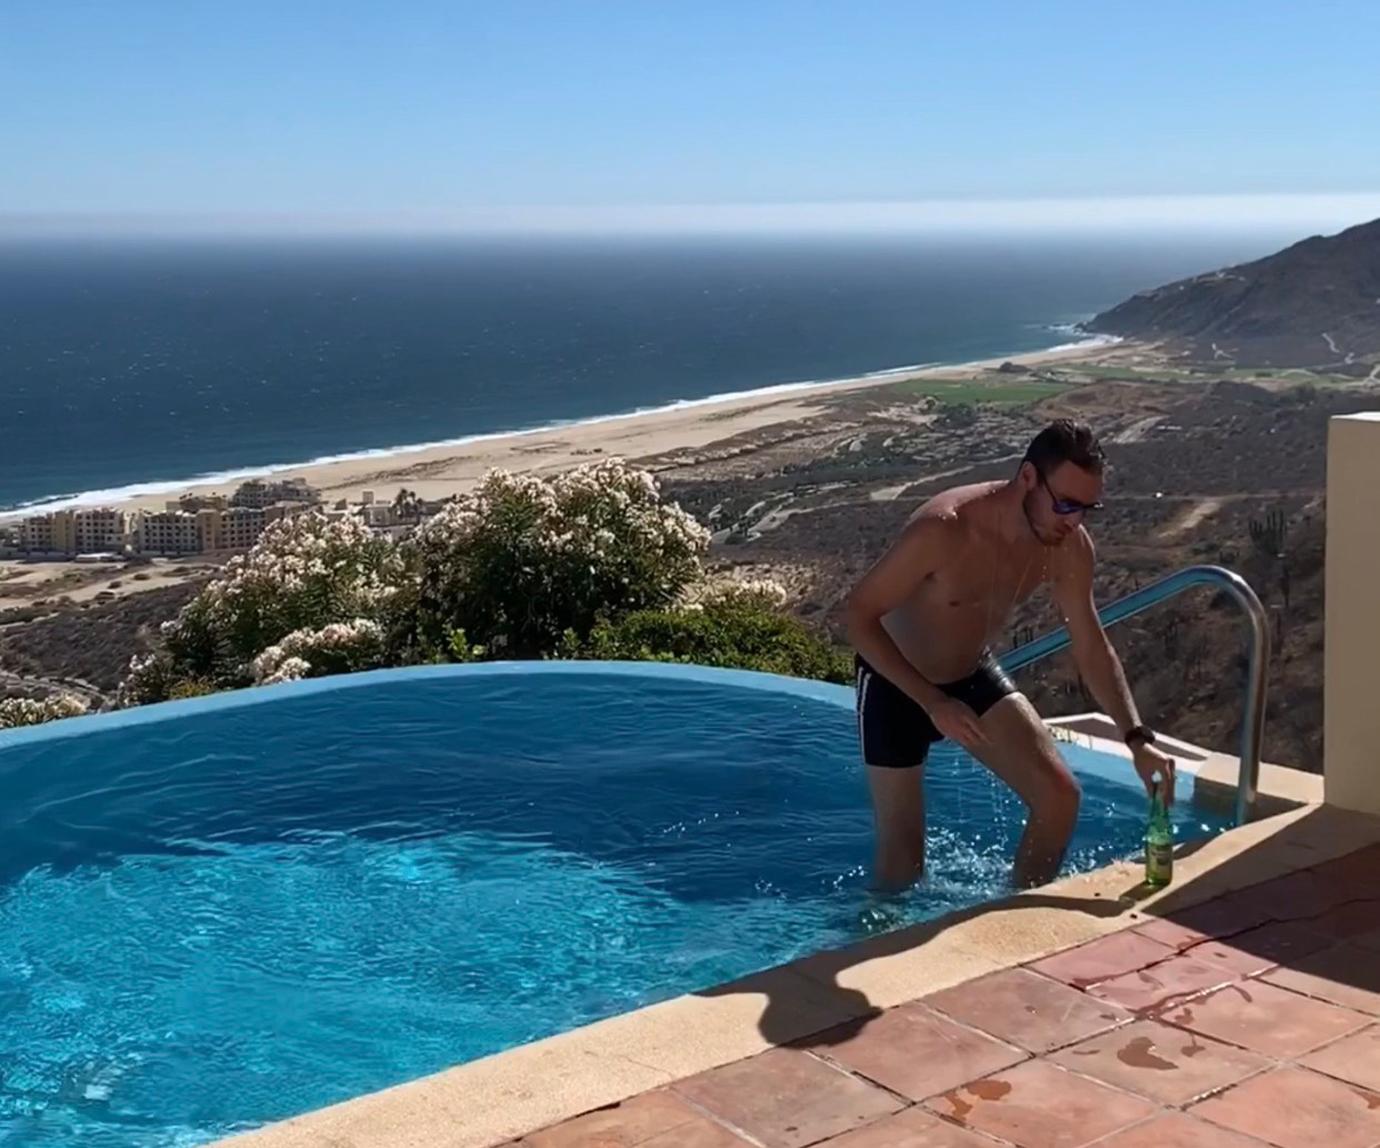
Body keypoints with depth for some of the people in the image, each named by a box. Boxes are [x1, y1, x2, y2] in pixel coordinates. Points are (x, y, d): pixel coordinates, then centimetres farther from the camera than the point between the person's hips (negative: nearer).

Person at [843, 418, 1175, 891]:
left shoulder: (1070, 547, -16)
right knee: (902, 851, 0)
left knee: (1060, 795, -7)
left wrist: (1137, 739, -19)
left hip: (974, 675, 5)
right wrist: (933, 702, -32)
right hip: (897, 683, -5)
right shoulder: (944, 529, -35)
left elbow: (1092, 649, -6)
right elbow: (858, 613, -28)